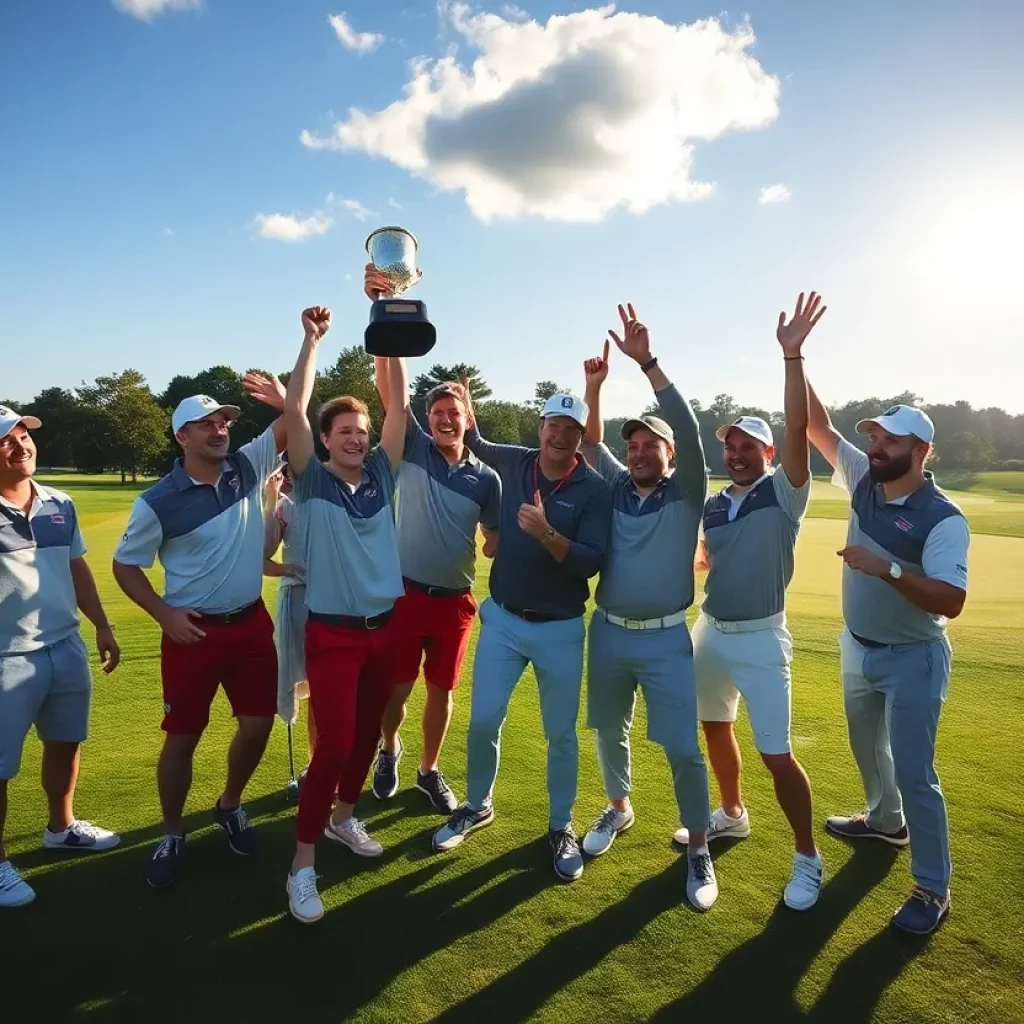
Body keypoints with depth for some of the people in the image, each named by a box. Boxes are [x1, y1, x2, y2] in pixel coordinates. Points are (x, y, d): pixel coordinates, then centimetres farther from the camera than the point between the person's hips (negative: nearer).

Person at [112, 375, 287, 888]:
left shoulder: (248, 467, -2)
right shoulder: (159, 502, -12)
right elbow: (124, 565, -2)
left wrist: (285, 401, -25)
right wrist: (164, 614, -13)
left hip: (251, 623, 4)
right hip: (193, 631, -3)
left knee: (258, 725, 9)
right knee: (182, 738, 8)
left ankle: (229, 805, 36)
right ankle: (171, 834, 29)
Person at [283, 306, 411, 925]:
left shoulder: (381, 476, 4)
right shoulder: (313, 481, -4)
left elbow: (401, 405, 0)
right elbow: (295, 410, -15)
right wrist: (313, 340, -16)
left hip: (384, 627, 5)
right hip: (333, 632, -4)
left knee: (367, 733, 17)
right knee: (334, 743, -6)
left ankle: (344, 817, 39)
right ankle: (303, 862, 9)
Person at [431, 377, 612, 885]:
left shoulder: (595, 490, -11)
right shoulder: (512, 463, 0)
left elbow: (592, 562, -19)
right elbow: (475, 444, 22)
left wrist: (546, 534, -33)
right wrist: (466, 407, 8)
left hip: (560, 629, -2)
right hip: (502, 619, 3)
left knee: (561, 733, 10)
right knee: (483, 722, 7)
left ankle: (561, 827, 30)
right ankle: (477, 806, 33)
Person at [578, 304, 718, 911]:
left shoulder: (687, 493, -5)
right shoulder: (617, 488, 7)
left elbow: (689, 429, -18)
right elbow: (592, 445, 8)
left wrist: (648, 362, -24)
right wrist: (595, 387, -8)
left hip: (666, 638, -4)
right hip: (609, 632, 4)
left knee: (683, 747, -2)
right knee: (611, 733, 18)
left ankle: (699, 849, 16)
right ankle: (619, 808, 42)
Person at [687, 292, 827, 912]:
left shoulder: (784, 494, -11)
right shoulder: (714, 504, 5)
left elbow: (798, 427, -25)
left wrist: (793, 355, -33)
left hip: (760, 637, -6)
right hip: (710, 631, 6)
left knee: (777, 754, -3)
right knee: (716, 729, 20)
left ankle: (808, 859, 16)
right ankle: (733, 815, 43)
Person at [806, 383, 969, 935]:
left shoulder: (942, 519, -22)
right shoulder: (865, 481, -5)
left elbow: (951, 601, -28)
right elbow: (819, 428, -7)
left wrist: (888, 568, -39)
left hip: (912, 658, -7)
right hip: (858, 648, 7)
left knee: (913, 771, -2)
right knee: (868, 747, 24)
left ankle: (933, 889, 14)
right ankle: (885, 820, 50)